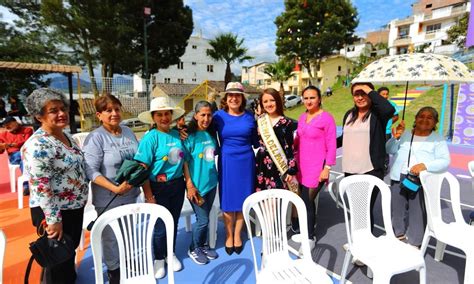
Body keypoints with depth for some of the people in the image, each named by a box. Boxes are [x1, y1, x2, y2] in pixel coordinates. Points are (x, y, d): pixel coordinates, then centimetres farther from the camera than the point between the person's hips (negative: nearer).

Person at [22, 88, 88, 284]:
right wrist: (53, 220, -21)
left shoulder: (65, 136, 4)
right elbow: (41, 188, -25)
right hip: (53, 211, -8)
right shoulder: (37, 146, -24)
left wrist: (80, 200, 17)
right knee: (58, 259, 11)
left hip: (75, 207, 8)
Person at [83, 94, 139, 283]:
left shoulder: (128, 132, 1)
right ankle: (113, 269, 37)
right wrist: (115, 189, -26)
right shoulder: (95, 138, -16)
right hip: (108, 198, -5)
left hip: (131, 194, 6)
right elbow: (91, 171, -20)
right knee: (111, 235, 13)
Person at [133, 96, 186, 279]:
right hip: (159, 188, -4)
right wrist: (149, 197, -14)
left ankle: (171, 254, 44)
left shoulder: (177, 134, -1)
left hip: (178, 185, 4)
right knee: (160, 226, 11)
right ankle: (159, 259, 38)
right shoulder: (150, 138, -14)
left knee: (173, 222, 19)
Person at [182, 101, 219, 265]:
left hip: (212, 183, 5)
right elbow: (184, 162, -14)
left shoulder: (211, 134, 3)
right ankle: (194, 249, 26)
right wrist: (189, 185, -17)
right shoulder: (190, 136, -13)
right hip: (197, 184, -5)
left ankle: (203, 245, 37)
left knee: (205, 217, 17)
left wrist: (214, 175, 7)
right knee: (202, 220, 3)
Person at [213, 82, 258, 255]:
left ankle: (237, 235, 31)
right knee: (228, 200, 7)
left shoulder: (249, 116, 3)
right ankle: (229, 235, 29)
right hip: (227, 161, -1)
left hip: (246, 161, 2)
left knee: (243, 199, 10)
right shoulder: (219, 116, -2)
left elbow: (255, 142, 11)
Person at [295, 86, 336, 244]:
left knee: (307, 202, -5)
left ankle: (310, 238, 15)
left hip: (317, 168, -6)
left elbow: (331, 146, -10)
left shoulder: (327, 118, -9)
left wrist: (327, 168, -13)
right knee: (305, 201, 10)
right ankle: (307, 232, 31)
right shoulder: (302, 117, 11)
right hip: (301, 166, 6)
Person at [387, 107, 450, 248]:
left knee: (418, 213, -2)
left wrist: (425, 165, -22)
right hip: (398, 178, 3)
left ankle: (414, 244, 15)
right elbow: (390, 150, 5)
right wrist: (395, 138, -15)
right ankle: (398, 236, 31)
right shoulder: (405, 134, 14)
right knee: (397, 210, 11)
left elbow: (445, 161, -3)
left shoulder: (438, 139, 7)